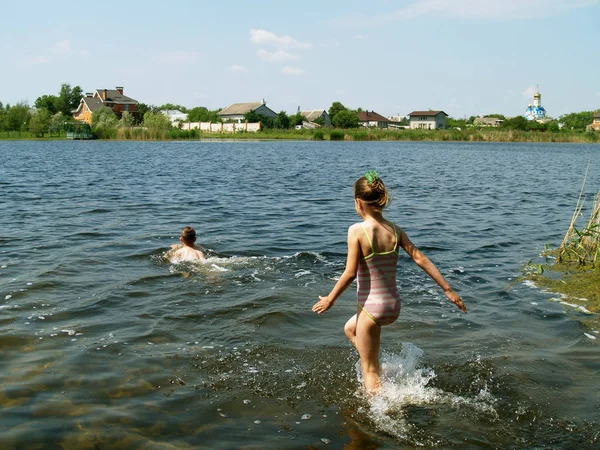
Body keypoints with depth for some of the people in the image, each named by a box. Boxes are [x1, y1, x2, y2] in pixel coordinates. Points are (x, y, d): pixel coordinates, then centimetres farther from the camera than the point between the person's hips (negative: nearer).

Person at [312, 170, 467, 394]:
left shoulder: (357, 230, -16)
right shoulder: (395, 230, 0)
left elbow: (350, 273, -17)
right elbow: (421, 260, -3)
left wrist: (330, 299, -3)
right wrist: (448, 290, 2)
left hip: (371, 306, -7)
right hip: (393, 305, 7)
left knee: (369, 371, 9)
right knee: (350, 329, 34)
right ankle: (380, 371, 30)